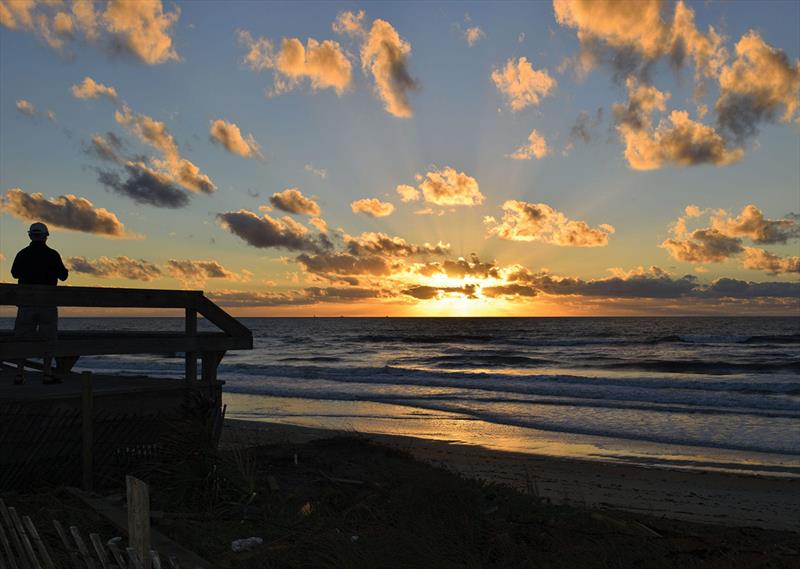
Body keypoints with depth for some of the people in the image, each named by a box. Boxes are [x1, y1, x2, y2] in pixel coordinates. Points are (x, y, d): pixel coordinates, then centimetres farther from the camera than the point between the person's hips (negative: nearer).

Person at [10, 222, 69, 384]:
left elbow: (15, 273, 18)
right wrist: (65, 270, 24)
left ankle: (19, 374, 6)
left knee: (23, 337, 7)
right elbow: (63, 276, 2)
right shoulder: (52, 254, -5)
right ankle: (47, 374, 1)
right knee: (48, 338, 4)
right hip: (47, 303, -2)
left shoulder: (22, 254, 2)